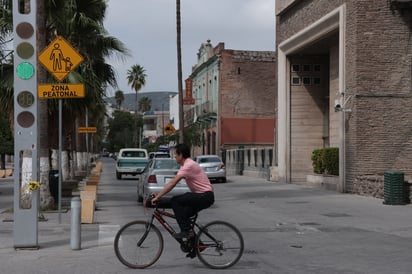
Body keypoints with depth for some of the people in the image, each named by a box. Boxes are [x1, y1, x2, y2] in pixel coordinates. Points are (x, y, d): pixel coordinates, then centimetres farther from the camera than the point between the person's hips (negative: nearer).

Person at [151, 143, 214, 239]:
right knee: (183, 214, 13)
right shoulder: (186, 165, 16)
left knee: (175, 200, -15)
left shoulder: (189, 165, -16)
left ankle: (186, 231, -15)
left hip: (205, 196, -10)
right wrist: (159, 193, 11)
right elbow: (173, 183, 17)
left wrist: (157, 197, -20)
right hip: (201, 196, 10)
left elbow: (172, 183, -22)